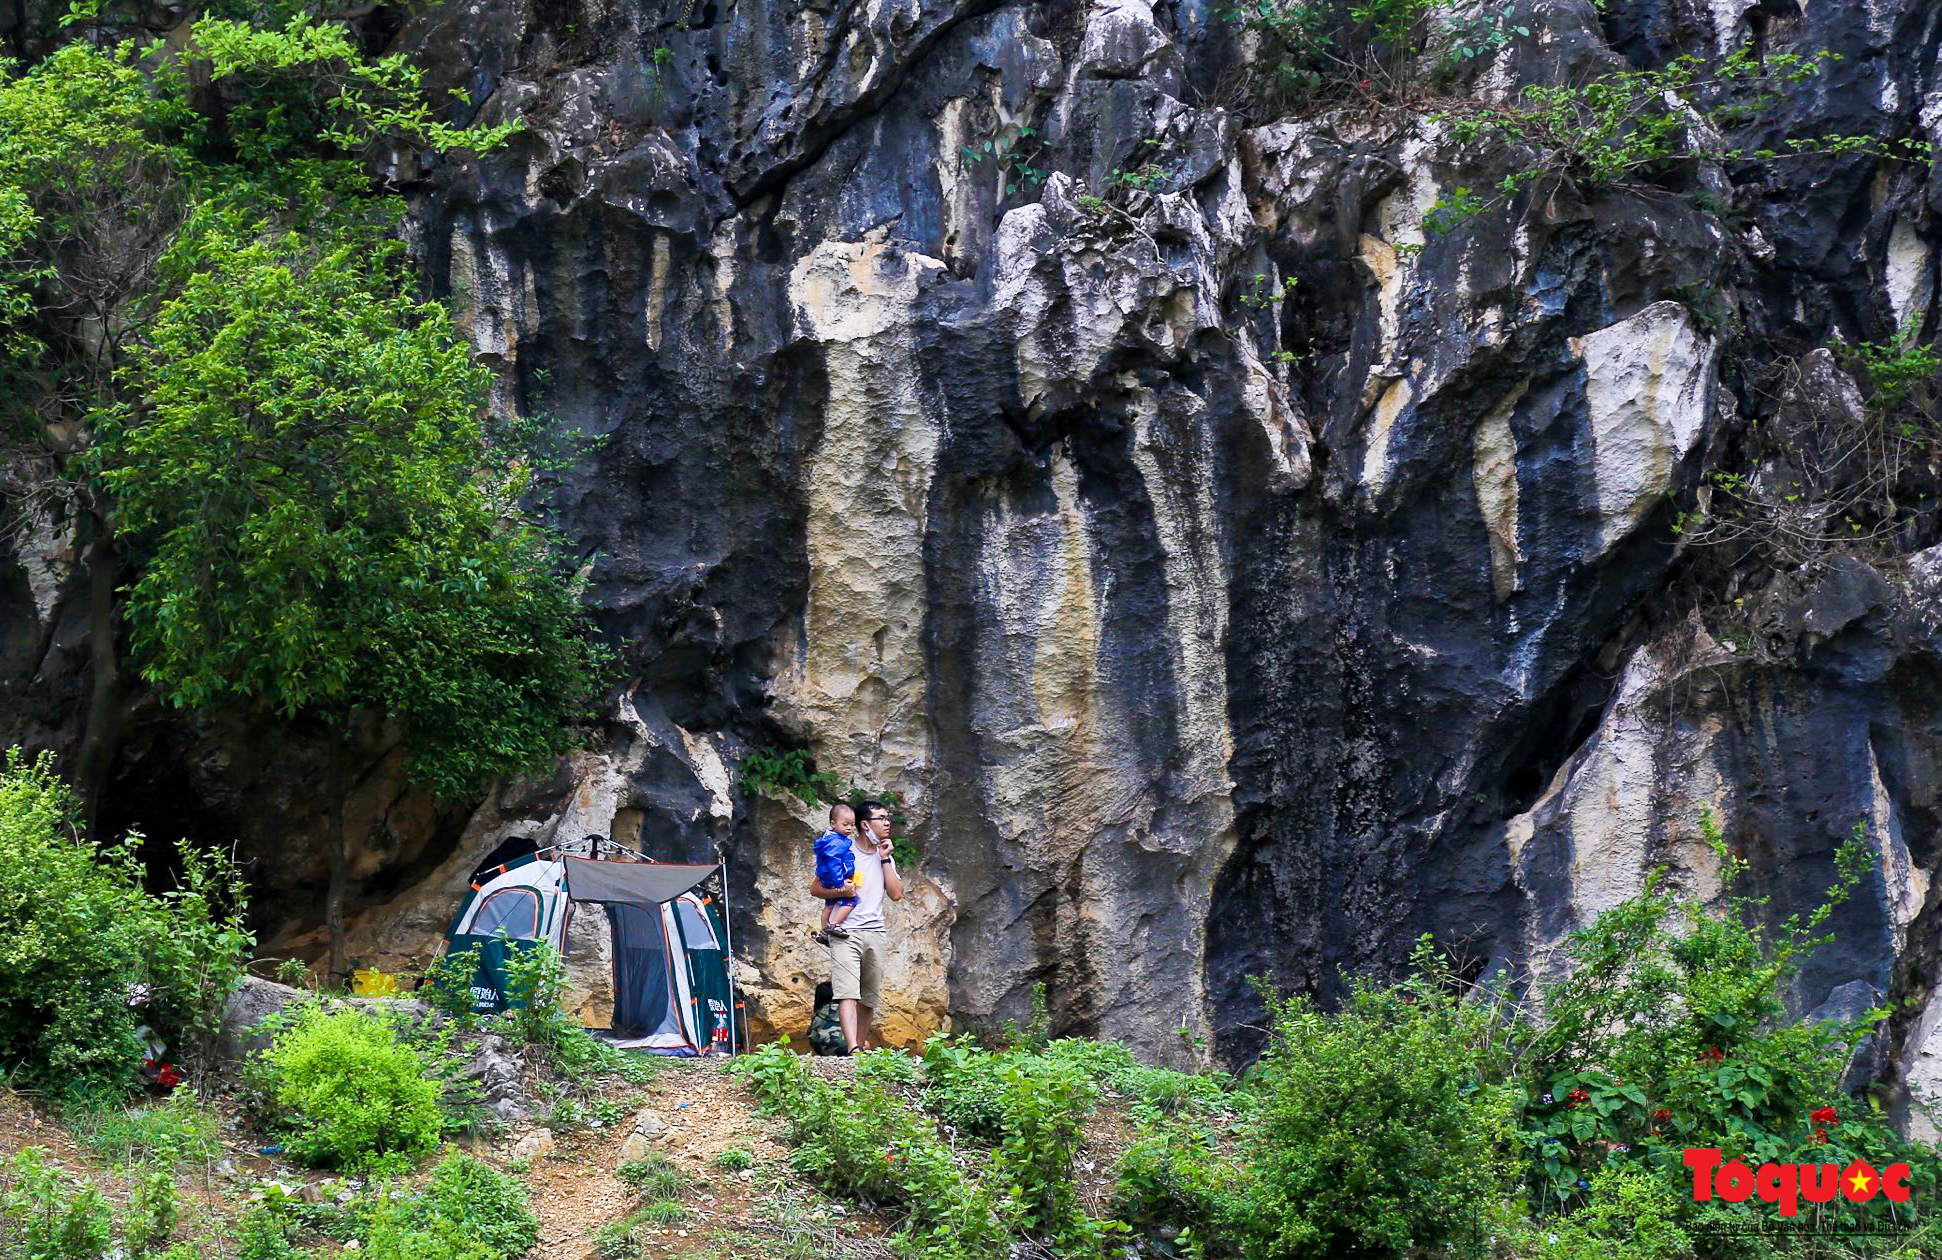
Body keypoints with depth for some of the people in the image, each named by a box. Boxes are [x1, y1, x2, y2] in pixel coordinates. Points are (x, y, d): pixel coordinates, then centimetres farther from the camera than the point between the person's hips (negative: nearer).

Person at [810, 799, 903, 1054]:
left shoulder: (886, 857, 16)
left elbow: (896, 894, 5)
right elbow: (815, 888, 2)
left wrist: (885, 860, 3)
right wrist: (840, 893, -16)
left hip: (875, 932, 5)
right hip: (846, 932, -5)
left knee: (869, 996, 9)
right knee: (847, 993, -18)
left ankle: (862, 1042, 24)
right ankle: (852, 1048, -29)